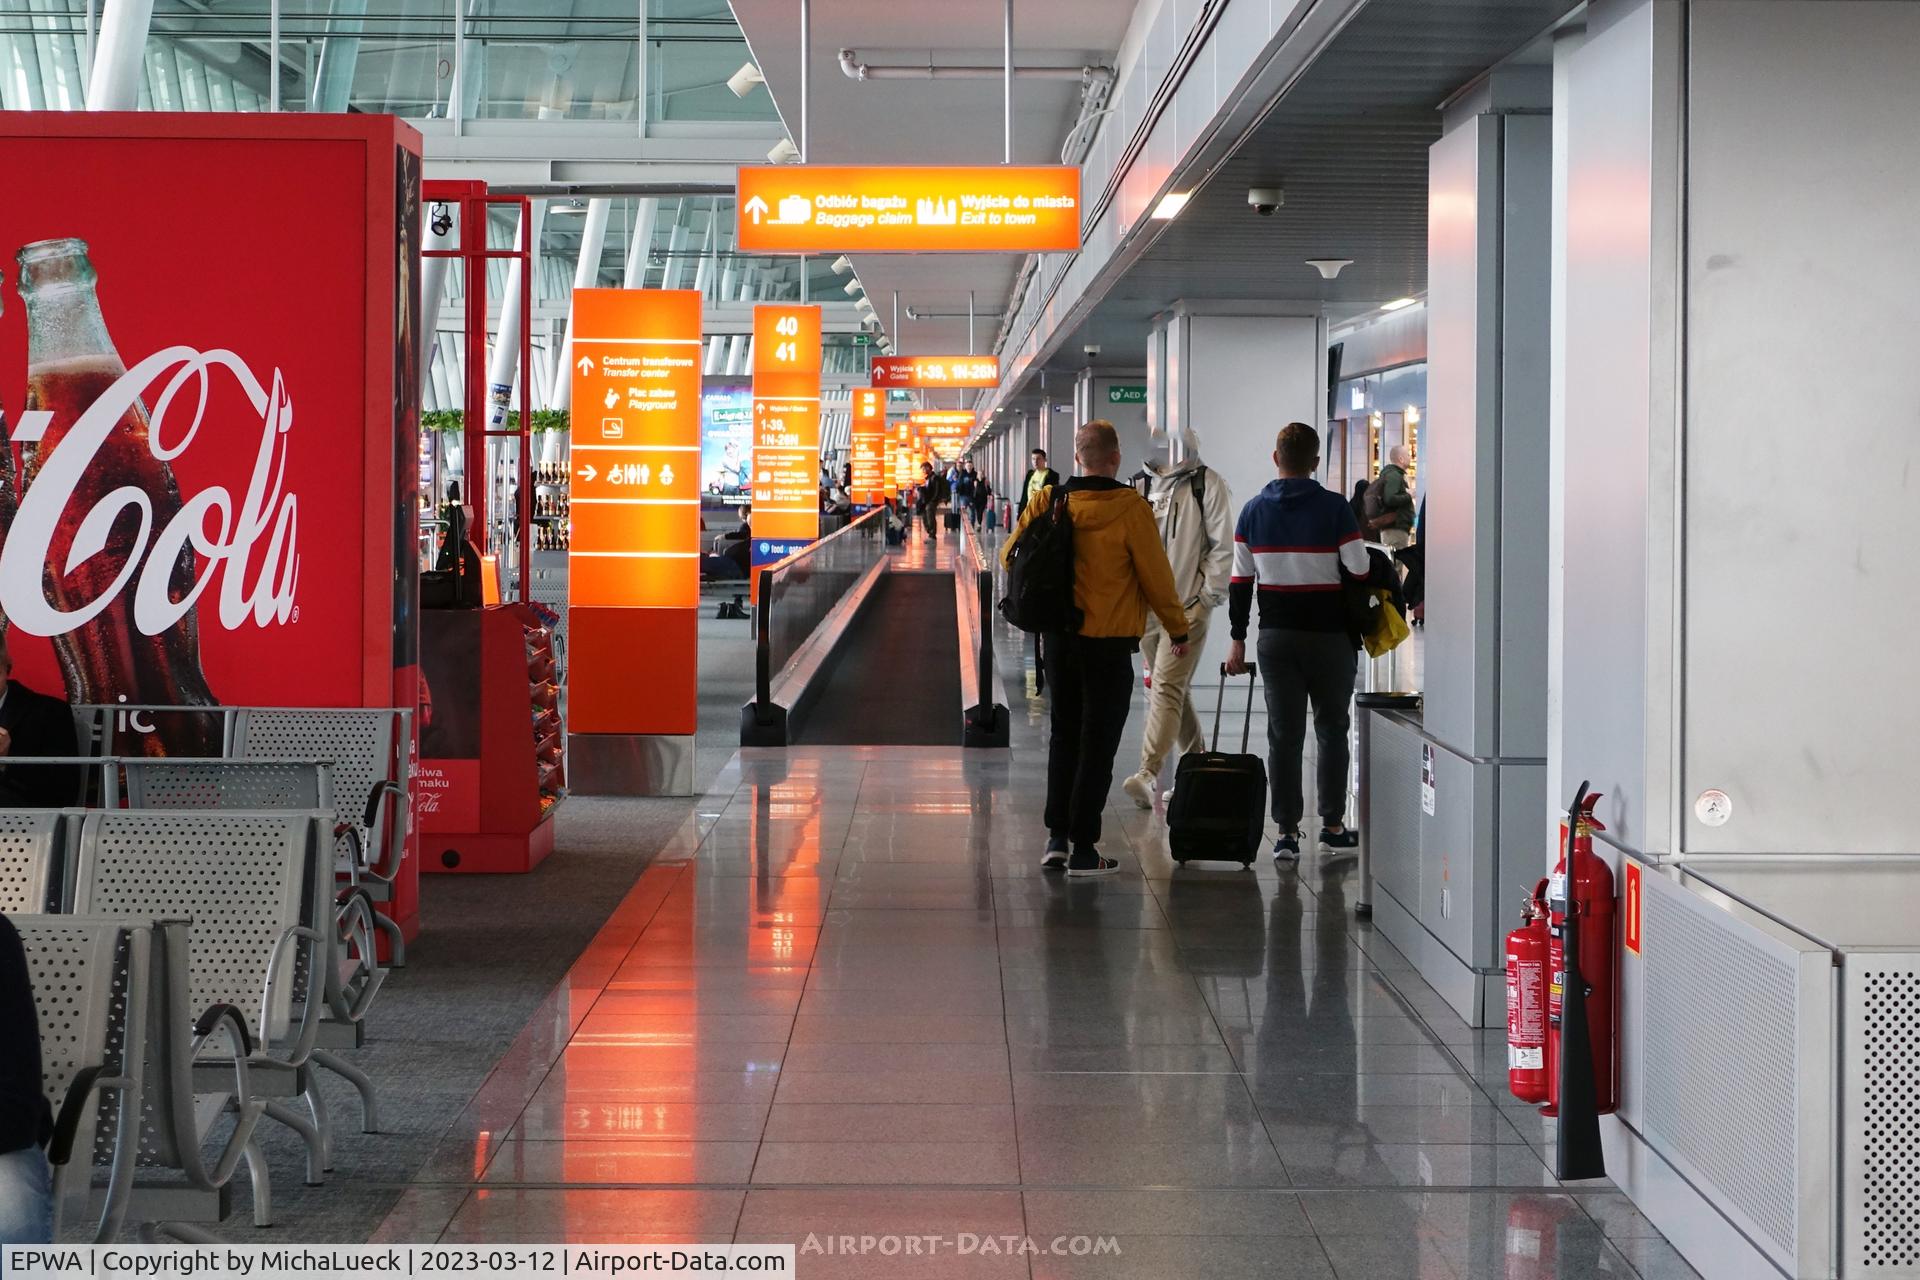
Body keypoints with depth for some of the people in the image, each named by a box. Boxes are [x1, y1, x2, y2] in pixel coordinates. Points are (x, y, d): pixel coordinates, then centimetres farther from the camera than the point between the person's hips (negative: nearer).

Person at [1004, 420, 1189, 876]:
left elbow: (1010, 556, 5)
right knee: (1097, 743, 3)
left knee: (1063, 735, 17)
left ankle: (1057, 837, 16)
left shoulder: (1047, 501, -2)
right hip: (1109, 644, -4)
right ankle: (1083, 847, 3)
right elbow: (1156, 576, -11)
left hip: (1058, 638, 4)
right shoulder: (1129, 509, -14)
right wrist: (1178, 629, 4)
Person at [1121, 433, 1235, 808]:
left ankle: (1148, 774, -22)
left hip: (1187, 606, -6)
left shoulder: (1207, 483, -6)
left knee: (1167, 687, -14)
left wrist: (1209, 597, -8)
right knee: (1175, 690, 14)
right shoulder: (1144, 485, 10)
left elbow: (1223, 545, -5)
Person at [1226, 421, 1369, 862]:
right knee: (1332, 730, 11)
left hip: (1275, 636, 2)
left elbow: (1240, 581, 5)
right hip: (1329, 635, -2)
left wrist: (1238, 639, 11)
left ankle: (1287, 832, 1)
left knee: (1283, 734, 4)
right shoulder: (1334, 508, -7)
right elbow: (1358, 573, -8)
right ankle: (1332, 824, 15)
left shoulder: (1254, 510, 3)